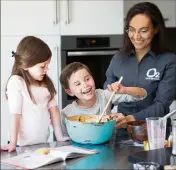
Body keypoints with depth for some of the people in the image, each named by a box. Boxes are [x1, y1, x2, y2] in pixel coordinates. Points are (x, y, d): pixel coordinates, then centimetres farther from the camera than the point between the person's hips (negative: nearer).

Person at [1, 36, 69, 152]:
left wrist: (60, 136, 3)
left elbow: (53, 109, 7)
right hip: (23, 145, -5)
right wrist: (13, 143, -16)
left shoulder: (46, 82, 7)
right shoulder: (16, 82, -11)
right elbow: (15, 114, -15)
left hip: (43, 142, 5)